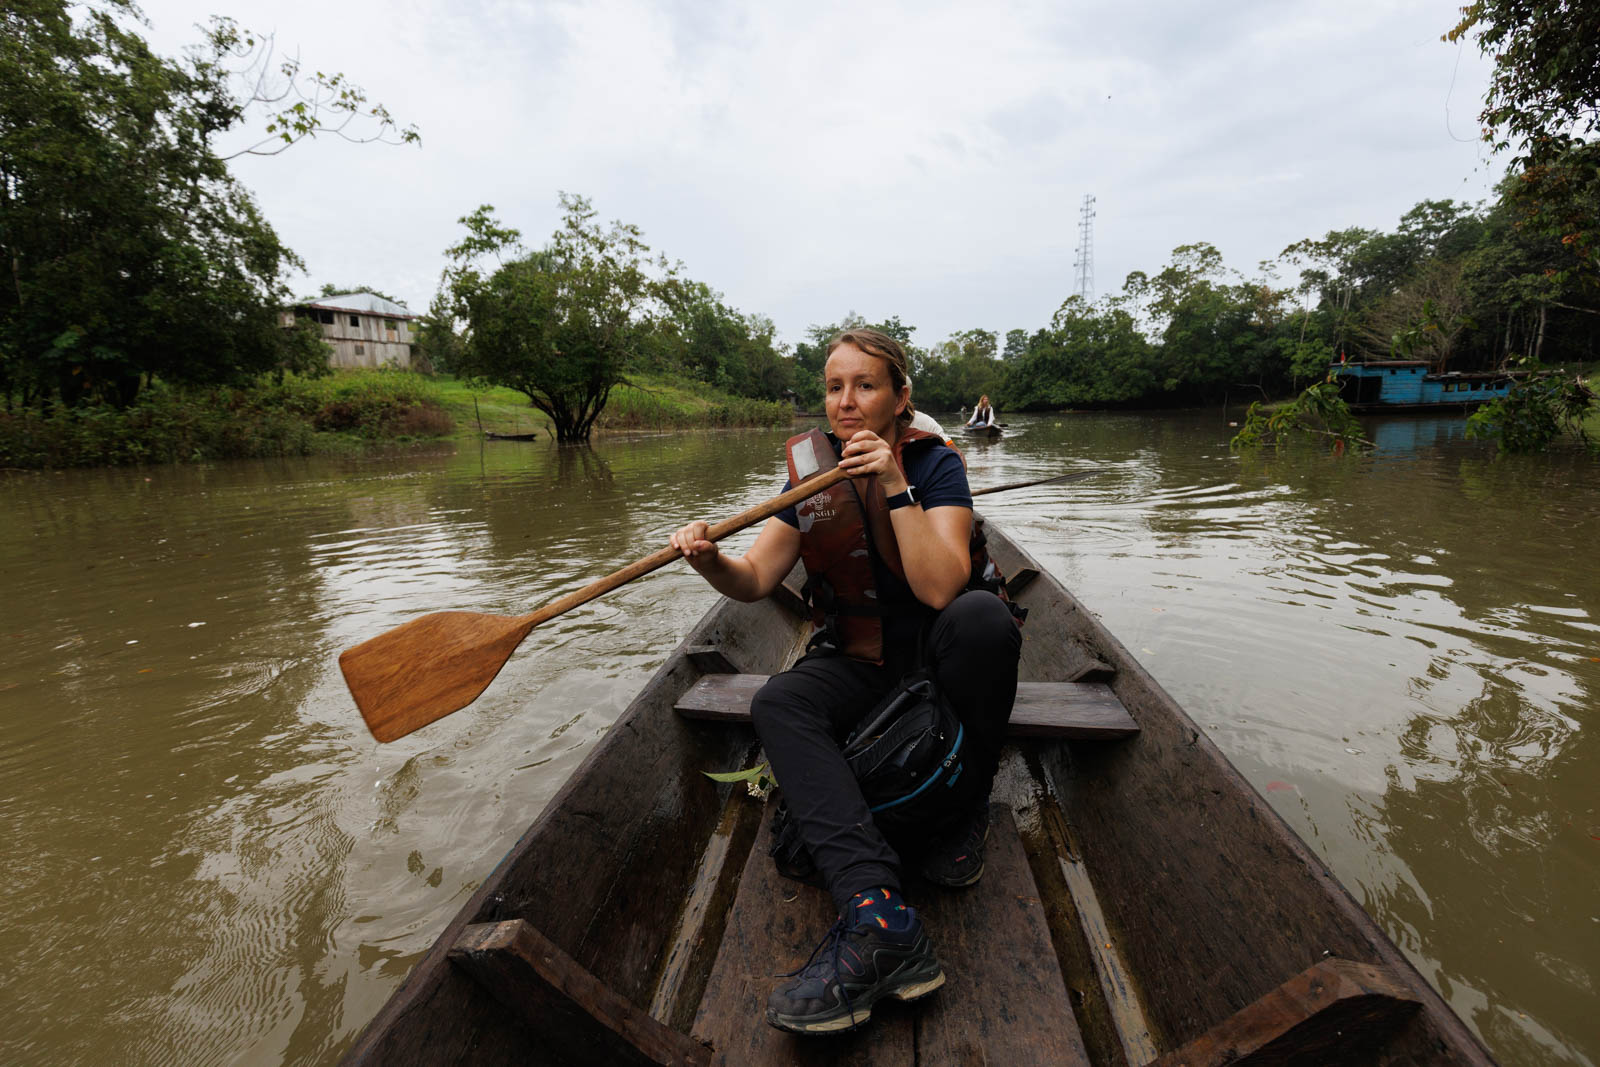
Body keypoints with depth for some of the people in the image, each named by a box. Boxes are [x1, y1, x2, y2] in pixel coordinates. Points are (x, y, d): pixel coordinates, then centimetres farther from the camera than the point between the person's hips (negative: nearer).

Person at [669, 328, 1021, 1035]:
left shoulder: (934, 463, -11)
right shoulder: (812, 471, 0)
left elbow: (939, 589, -26)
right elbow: (756, 578, -7)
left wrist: (896, 486, -29)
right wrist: (711, 560, -28)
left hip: (934, 652, -2)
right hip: (855, 660, 3)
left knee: (982, 615, -35)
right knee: (777, 705, -26)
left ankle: (967, 812, -11)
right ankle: (879, 920, -37)